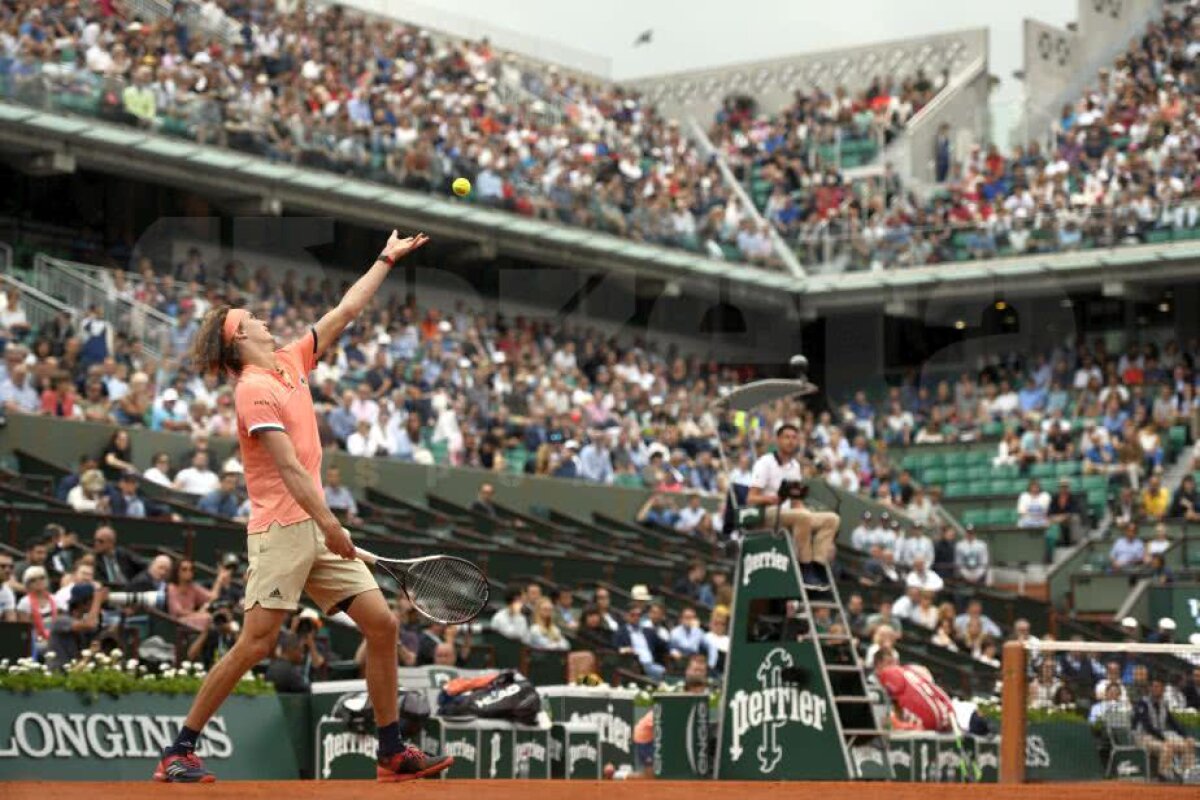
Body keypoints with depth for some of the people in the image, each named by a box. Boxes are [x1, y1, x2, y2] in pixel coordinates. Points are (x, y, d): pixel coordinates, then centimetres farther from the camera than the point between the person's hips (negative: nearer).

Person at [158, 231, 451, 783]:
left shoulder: (291, 362, 15)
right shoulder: (255, 389, -11)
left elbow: (346, 312, 24)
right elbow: (288, 466, -18)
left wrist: (387, 259, 27)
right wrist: (329, 523, -23)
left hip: (317, 529, 9)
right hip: (280, 529, -9)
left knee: (381, 623, 1)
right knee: (256, 643, -13)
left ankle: (392, 753, 7)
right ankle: (178, 752, -4)